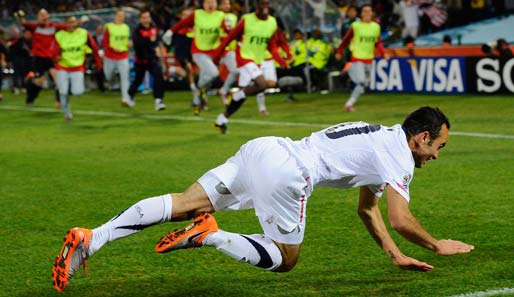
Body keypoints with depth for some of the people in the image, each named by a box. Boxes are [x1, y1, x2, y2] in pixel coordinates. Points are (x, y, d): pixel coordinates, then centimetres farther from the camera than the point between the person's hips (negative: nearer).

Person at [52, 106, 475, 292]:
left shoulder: (380, 139, 29)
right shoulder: (398, 154, 1)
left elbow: (367, 206, 37)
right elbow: (400, 219, -6)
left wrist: (395, 255, 32)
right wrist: (436, 245, 12)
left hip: (262, 150, 8)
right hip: (285, 172, -8)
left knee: (184, 204, -1)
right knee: (285, 259, 6)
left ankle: (90, 239, -13)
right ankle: (210, 235, -13)